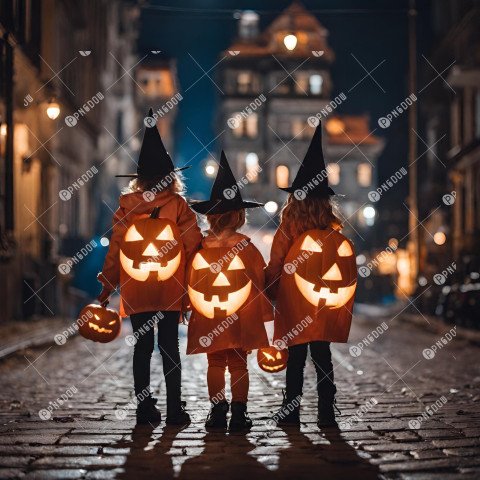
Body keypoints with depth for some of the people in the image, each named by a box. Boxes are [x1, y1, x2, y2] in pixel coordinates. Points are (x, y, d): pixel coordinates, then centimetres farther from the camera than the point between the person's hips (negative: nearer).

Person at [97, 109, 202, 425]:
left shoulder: (126, 205, 1)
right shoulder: (179, 206, -3)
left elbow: (115, 248, 2)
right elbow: (194, 244, -6)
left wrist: (108, 284, 9)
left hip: (135, 291, 1)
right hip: (171, 291, -1)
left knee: (142, 347, 8)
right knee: (170, 347, 4)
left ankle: (145, 409, 10)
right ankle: (175, 409, 4)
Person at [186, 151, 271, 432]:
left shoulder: (199, 248, -4)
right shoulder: (246, 247, -7)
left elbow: (191, 284, 2)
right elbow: (259, 281, 0)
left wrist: (192, 311, 15)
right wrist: (264, 313, 11)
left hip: (208, 320, 1)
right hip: (241, 320, -1)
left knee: (215, 363, 11)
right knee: (239, 364, 5)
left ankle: (217, 412, 11)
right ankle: (239, 413, 5)